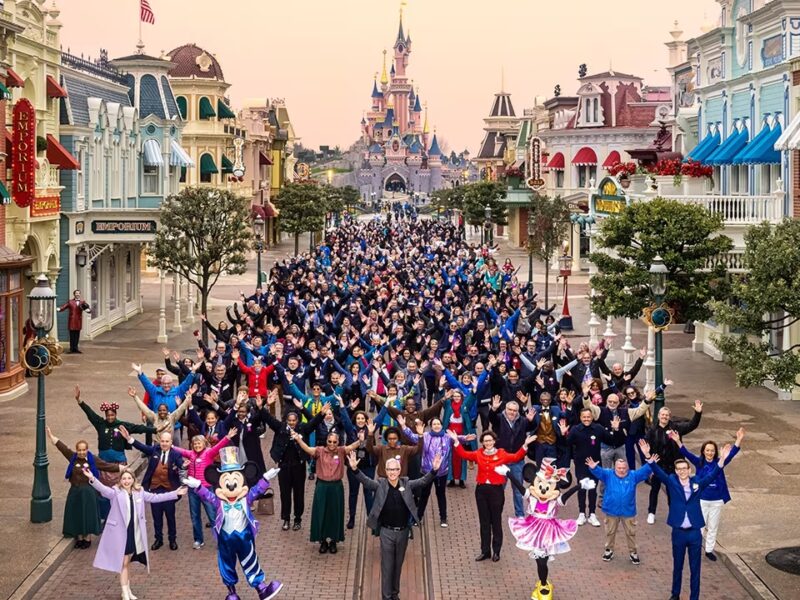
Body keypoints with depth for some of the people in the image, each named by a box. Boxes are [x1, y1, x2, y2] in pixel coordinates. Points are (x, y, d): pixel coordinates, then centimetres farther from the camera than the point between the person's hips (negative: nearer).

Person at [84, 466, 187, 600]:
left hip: (134, 533, 5)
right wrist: (92, 479, -46)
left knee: (127, 562, 17)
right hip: (120, 533, -5)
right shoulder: (116, 493, -9)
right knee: (123, 563, -1)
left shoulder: (139, 493, 6)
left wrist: (175, 494, 10)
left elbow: (155, 498, 12)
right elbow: (102, 489, -26)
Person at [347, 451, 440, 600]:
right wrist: (355, 469, -37)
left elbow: (423, 481, -11)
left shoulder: (407, 484, -3)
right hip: (387, 532, -2)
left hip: (403, 531, 2)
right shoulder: (380, 485, -7)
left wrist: (434, 470, -28)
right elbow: (365, 481, -20)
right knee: (387, 566, 4)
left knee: (398, 565, 16)